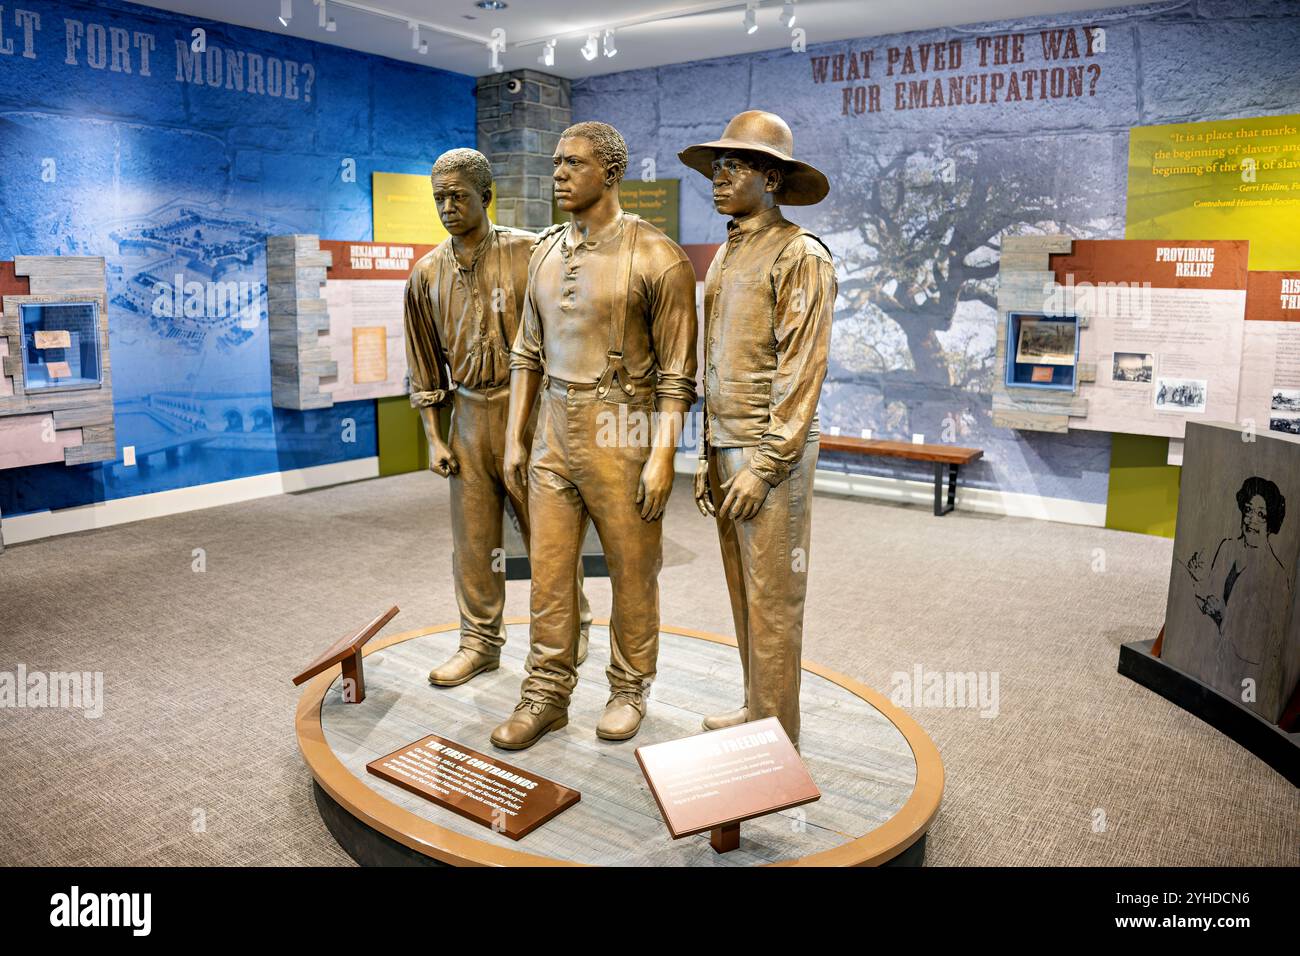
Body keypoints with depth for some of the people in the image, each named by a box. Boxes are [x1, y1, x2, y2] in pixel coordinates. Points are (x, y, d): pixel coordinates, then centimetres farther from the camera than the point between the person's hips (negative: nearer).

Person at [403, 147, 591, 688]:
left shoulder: (528, 254, -6)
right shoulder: (428, 274, 7)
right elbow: (425, 365, 12)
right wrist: (433, 438, 7)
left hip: (527, 408, -4)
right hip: (468, 414, 4)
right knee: (472, 536, 9)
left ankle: (571, 629, 25)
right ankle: (480, 642, 23)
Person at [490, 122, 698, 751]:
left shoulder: (656, 258, -9)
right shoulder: (546, 254, 10)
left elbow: (677, 372, -10)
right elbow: (527, 353, 15)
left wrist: (662, 457, -16)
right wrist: (514, 437, 10)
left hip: (621, 433, -5)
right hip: (555, 430, 6)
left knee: (632, 574, 8)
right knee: (548, 571, 8)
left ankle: (629, 689, 27)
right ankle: (546, 695, 22)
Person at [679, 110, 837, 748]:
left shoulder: (799, 256, -9)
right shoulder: (724, 256, 17)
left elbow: (801, 371, -15)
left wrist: (764, 466, -18)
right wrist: (708, 456, 16)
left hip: (771, 452, -8)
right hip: (726, 447, 8)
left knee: (772, 598, -1)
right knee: (743, 592, 14)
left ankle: (775, 735, 12)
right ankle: (755, 708, 28)